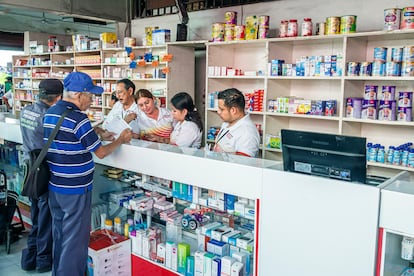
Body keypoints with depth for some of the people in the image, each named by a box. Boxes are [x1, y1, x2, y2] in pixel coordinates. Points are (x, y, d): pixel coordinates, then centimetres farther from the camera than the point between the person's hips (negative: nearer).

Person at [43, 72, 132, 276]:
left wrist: (95, 134, 15)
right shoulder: (78, 119, -21)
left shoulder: (50, 113, 5)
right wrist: (120, 140, 0)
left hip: (54, 186, 9)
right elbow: (100, 152, -15)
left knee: (59, 232, 22)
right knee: (75, 238, 4)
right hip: (75, 189, -9)